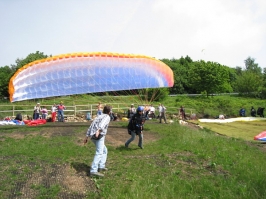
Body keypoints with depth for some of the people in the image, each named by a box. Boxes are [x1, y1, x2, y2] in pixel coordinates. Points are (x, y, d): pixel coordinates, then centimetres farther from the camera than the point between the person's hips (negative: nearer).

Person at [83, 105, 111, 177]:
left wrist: (86, 137, 19)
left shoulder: (98, 116, 23)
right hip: (99, 136, -8)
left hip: (93, 137, 8)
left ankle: (101, 166, 14)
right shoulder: (107, 117, 1)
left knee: (104, 150, 22)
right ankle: (93, 171, -26)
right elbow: (102, 123, -22)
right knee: (99, 153, -15)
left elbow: (91, 126, 19)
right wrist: (98, 130, -40)